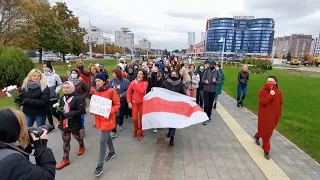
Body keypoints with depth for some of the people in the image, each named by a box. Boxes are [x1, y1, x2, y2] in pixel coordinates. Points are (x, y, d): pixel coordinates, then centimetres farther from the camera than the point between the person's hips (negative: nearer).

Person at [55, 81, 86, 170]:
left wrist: (67, 115, -30)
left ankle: (82, 147, 53)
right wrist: (59, 114, -8)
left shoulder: (78, 98, -19)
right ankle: (65, 159, 24)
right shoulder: (62, 98, 2)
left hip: (74, 123, -4)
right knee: (66, 142, 11)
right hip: (64, 124, 4)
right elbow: (61, 109, 15)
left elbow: (81, 110, -25)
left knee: (78, 136, 22)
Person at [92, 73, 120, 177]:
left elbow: (117, 104, -11)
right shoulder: (96, 91, 2)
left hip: (108, 119, -6)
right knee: (107, 136, 23)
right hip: (99, 118, 7)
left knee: (103, 141, -4)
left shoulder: (111, 91, -17)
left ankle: (100, 166, 7)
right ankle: (112, 152, 47)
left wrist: (110, 111, -26)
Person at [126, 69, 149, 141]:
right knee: (134, 118, 2)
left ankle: (140, 133, 24)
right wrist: (129, 102, -6)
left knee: (142, 118, 5)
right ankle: (136, 129, 33)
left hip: (142, 102, -1)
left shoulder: (145, 82, -5)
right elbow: (128, 92, 0)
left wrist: (136, 84, -15)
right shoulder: (133, 82, 0)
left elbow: (142, 91, -21)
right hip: (134, 102, 1)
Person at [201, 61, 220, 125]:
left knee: (211, 104, 13)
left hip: (213, 91, 2)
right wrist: (205, 81, -23)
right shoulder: (206, 72, -2)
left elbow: (219, 81, -3)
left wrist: (215, 81, -25)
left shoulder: (217, 73, -1)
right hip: (206, 90, -1)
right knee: (206, 104, -5)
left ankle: (209, 116, 31)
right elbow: (202, 79, 0)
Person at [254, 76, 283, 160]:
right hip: (264, 115, -4)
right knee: (266, 132, 2)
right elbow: (262, 102, -24)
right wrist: (271, 95, -27)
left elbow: (280, 103, 8)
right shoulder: (262, 91, -12)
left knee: (269, 131, 19)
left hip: (274, 115, 5)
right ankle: (266, 150, 15)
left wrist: (278, 114, 9)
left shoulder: (278, 92, 0)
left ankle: (257, 136, 50)